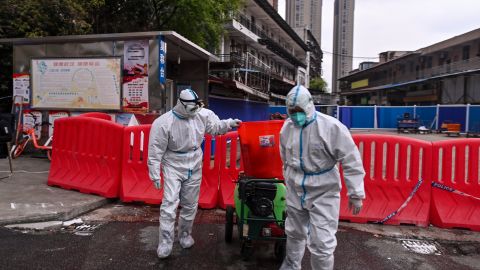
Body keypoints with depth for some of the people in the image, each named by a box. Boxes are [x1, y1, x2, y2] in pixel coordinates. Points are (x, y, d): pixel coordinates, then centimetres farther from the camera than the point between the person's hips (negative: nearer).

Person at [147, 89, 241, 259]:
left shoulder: (202, 115, -8)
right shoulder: (163, 123, -19)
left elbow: (215, 127, 10)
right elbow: (155, 151, -14)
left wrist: (229, 124, -8)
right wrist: (155, 175, -13)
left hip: (194, 167, 4)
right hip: (173, 167, -4)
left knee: (190, 205, 14)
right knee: (170, 203, -11)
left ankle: (184, 234, 34)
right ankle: (165, 242, 1)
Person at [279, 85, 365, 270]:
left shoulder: (331, 126, -19)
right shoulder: (286, 127, -1)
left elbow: (351, 161, -16)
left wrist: (356, 193, -15)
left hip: (323, 192, -5)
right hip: (295, 190, 5)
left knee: (321, 243, -5)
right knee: (294, 233, 22)